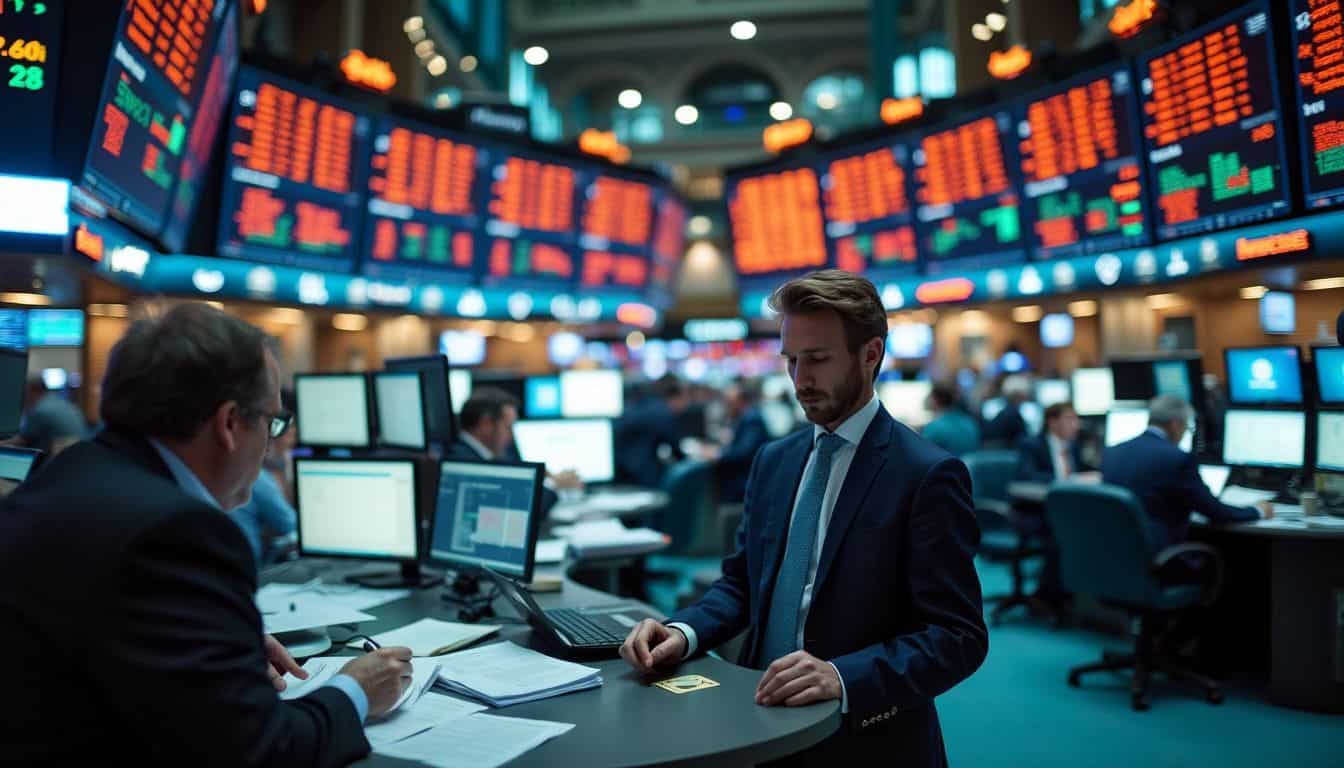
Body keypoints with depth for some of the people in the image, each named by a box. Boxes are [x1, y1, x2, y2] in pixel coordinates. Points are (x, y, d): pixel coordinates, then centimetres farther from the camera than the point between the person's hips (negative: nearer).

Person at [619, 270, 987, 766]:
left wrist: (843, 676, -26)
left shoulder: (928, 475, -11)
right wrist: (684, 632, -5)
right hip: (762, 722, 4)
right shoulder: (773, 461, 8)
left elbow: (958, 636, -13)